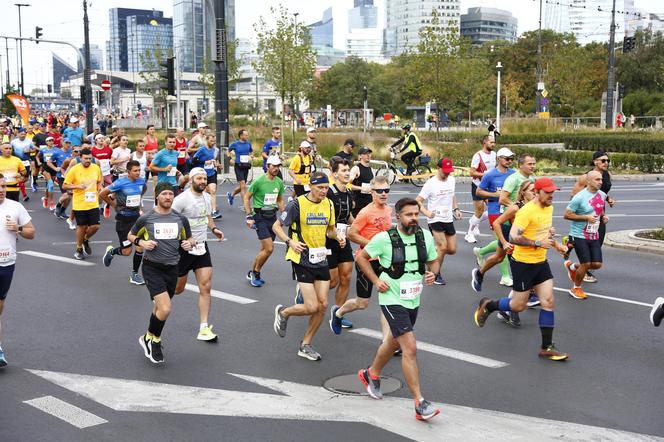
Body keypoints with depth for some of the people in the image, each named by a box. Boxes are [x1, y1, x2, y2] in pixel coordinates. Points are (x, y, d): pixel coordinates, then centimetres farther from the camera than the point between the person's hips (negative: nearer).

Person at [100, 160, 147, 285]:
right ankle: (111, 251, 32)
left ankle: (134, 274, 12)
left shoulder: (142, 181, -1)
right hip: (123, 219, -5)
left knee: (140, 245, -4)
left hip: (136, 216, 5)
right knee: (126, 251, -2)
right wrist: (113, 204, 2)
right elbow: (102, 194, -9)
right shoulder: (120, 183, -17)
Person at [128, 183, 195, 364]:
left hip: (171, 268, 4)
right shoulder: (146, 218, -4)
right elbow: (130, 235, 10)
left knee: (160, 309, 15)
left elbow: (189, 238, 17)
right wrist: (142, 242, -11)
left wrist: (189, 243, -7)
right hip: (152, 267, -4)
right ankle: (151, 339, 10)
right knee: (165, 309, -17)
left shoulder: (181, 219, 4)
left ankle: (150, 339, 40)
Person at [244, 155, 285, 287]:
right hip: (260, 217, -6)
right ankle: (255, 273, 6)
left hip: (272, 216, 6)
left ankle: (252, 273, 26)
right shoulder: (259, 181, -12)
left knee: (265, 249, 10)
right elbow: (247, 198, -5)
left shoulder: (279, 182, 6)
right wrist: (249, 216, -11)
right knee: (269, 248, -13)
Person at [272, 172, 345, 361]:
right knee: (312, 307, -10)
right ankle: (283, 312, 21)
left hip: (321, 260, 6)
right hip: (302, 260, -6)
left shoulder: (328, 204, 6)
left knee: (323, 305, 3)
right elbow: (276, 226, -6)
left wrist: (337, 236, -3)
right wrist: (290, 241, -23)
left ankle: (305, 345, 19)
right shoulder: (297, 204, -12)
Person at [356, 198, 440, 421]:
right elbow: (361, 256, -2)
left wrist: (432, 273, -9)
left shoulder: (425, 236, -1)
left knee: (394, 342, 24)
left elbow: (433, 262, 13)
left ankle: (371, 374, 51)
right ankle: (420, 404, -11)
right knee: (410, 348, -14)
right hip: (393, 300, -6)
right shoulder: (385, 238, -15)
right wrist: (376, 280, -8)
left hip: (414, 300, 6)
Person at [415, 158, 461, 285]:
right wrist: (427, 212, -27)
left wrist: (456, 209, 11)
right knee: (443, 246, -15)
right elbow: (418, 201, -12)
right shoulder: (431, 183, -13)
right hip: (435, 220, -6)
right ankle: (436, 274, 2)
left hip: (449, 220, 6)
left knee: (452, 250, 4)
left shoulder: (452, 180, 6)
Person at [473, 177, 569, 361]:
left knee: (548, 302, 0)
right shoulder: (527, 211, -22)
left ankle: (547, 348, 7)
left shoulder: (549, 208, 7)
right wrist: (538, 243, -31)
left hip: (541, 262, 7)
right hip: (523, 263, -7)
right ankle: (487, 305, 33)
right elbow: (513, 237, -29)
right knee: (519, 305, 5)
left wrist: (556, 244, 12)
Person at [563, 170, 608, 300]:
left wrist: (603, 217, 3)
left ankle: (571, 266, 29)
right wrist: (586, 217, -20)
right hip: (579, 235, -7)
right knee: (586, 264, -7)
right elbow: (567, 215, -15)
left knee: (597, 264, 2)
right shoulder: (580, 197, -17)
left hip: (594, 236, 7)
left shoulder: (602, 195, 6)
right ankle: (576, 289, 17)